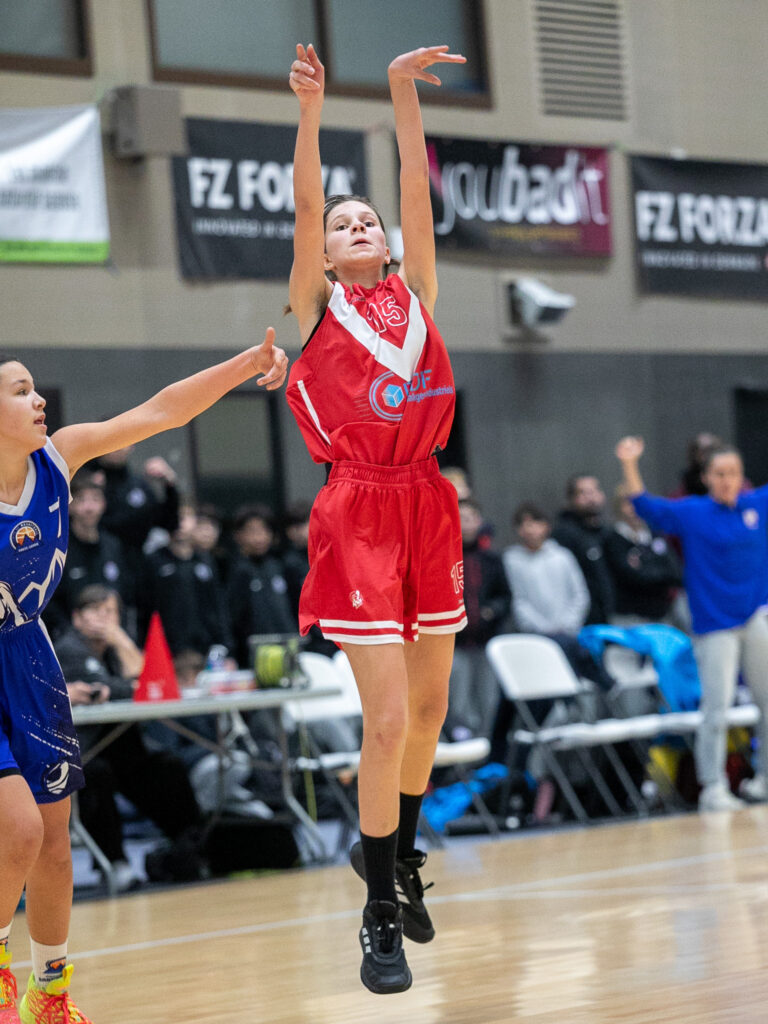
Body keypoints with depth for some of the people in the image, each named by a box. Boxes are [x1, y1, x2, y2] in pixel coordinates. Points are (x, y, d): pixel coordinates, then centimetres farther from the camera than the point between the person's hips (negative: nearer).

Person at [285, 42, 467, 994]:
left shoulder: (415, 292, 13)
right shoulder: (317, 303, 4)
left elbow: (417, 192, 3)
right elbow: (305, 206, -9)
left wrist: (405, 94, -5)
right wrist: (310, 110, -20)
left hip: (428, 504, 5)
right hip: (360, 513, -5)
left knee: (428, 703, 14)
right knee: (387, 719, -11)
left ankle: (393, 849, 37)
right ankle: (381, 916, -2)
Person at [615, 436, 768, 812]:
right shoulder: (691, 512, -1)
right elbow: (647, 507, -8)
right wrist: (630, 467, -19)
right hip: (715, 624, -4)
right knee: (717, 706, -8)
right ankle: (713, 787, -5)